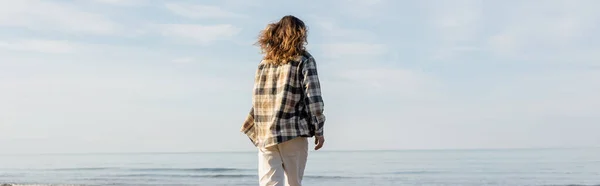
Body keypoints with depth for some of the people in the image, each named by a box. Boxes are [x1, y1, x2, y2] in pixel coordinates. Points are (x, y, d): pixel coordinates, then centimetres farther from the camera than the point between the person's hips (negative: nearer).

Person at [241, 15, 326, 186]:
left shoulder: (265, 62, 15)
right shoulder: (304, 60, 2)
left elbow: (258, 99, 13)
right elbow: (313, 97, -6)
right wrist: (319, 130, 0)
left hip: (265, 135, 3)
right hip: (293, 133, -3)